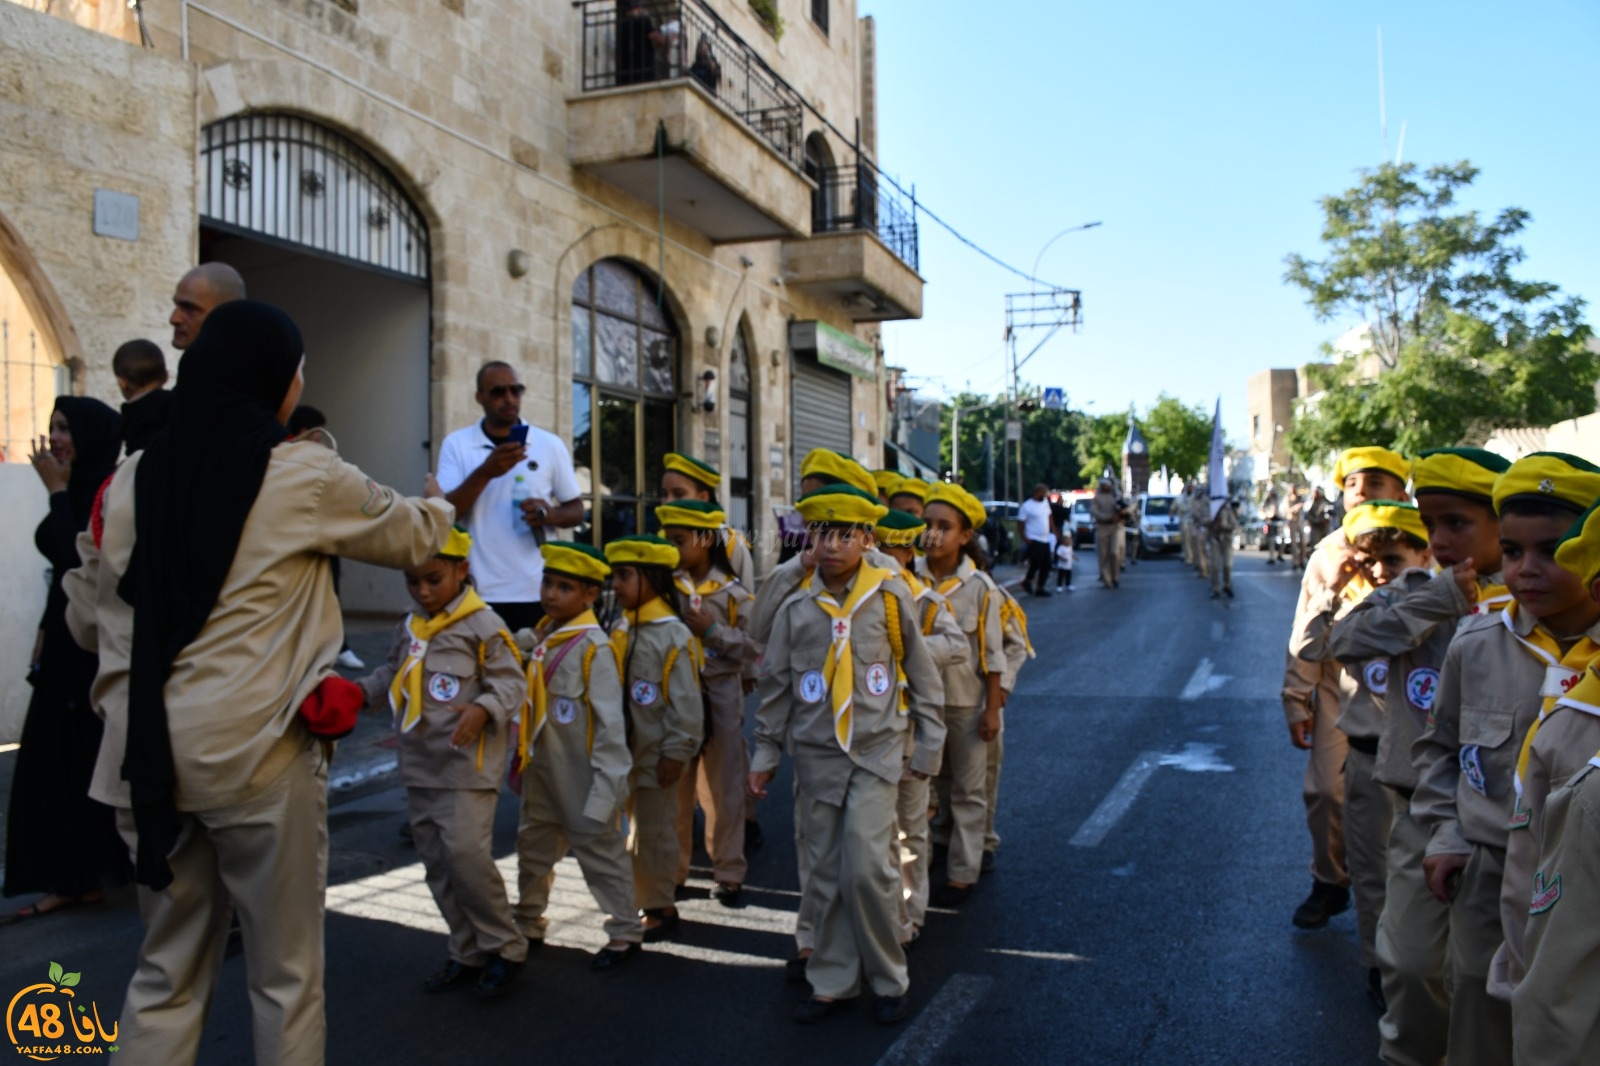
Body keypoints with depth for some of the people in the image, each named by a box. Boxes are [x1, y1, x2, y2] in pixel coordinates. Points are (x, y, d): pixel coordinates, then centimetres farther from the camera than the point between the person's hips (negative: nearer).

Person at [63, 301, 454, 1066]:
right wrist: (440, 505, 32)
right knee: (285, 970, 10)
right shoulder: (305, 476, -7)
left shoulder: (129, 481, 5)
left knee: (168, 967, 18)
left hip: (148, 751, 5)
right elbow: (411, 538, 11)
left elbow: (86, 622, 14)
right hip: (256, 752, -5)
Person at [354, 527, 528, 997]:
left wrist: (482, 710, -29)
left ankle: (505, 949, 6)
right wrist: (361, 691, 6)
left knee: (466, 853, -14)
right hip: (420, 766, 8)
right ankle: (468, 954, 26)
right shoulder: (409, 628, 11)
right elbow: (392, 675, 23)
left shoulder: (482, 624, -10)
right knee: (437, 864, 12)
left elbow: (511, 682, -12)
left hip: (467, 766, -7)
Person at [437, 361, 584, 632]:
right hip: (479, 593, -1)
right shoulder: (456, 444, 4)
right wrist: (485, 472, -19)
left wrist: (551, 515, -12)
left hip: (538, 591, 1)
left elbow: (576, 510, 11)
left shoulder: (550, 444, 6)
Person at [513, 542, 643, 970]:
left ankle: (625, 932, 20)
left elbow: (611, 722, -21)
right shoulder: (542, 635, 3)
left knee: (600, 850, 5)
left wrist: (606, 786, -21)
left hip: (581, 779, -8)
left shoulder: (594, 647, -20)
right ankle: (528, 924, 40)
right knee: (533, 847, 21)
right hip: (542, 771, 8)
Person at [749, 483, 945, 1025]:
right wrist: (765, 754, 10)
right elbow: (776, 686, 9)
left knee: (866, 868, -11)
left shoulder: (890, 595, -6)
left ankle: (889, 980, 12)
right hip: (817, 756, 3)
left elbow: (922, 675, 2)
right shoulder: (796, 608, 1)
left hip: (876, 752, -3)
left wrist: (928, 746, 4)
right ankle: (833, 981, 25)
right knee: (825, 875, 8)